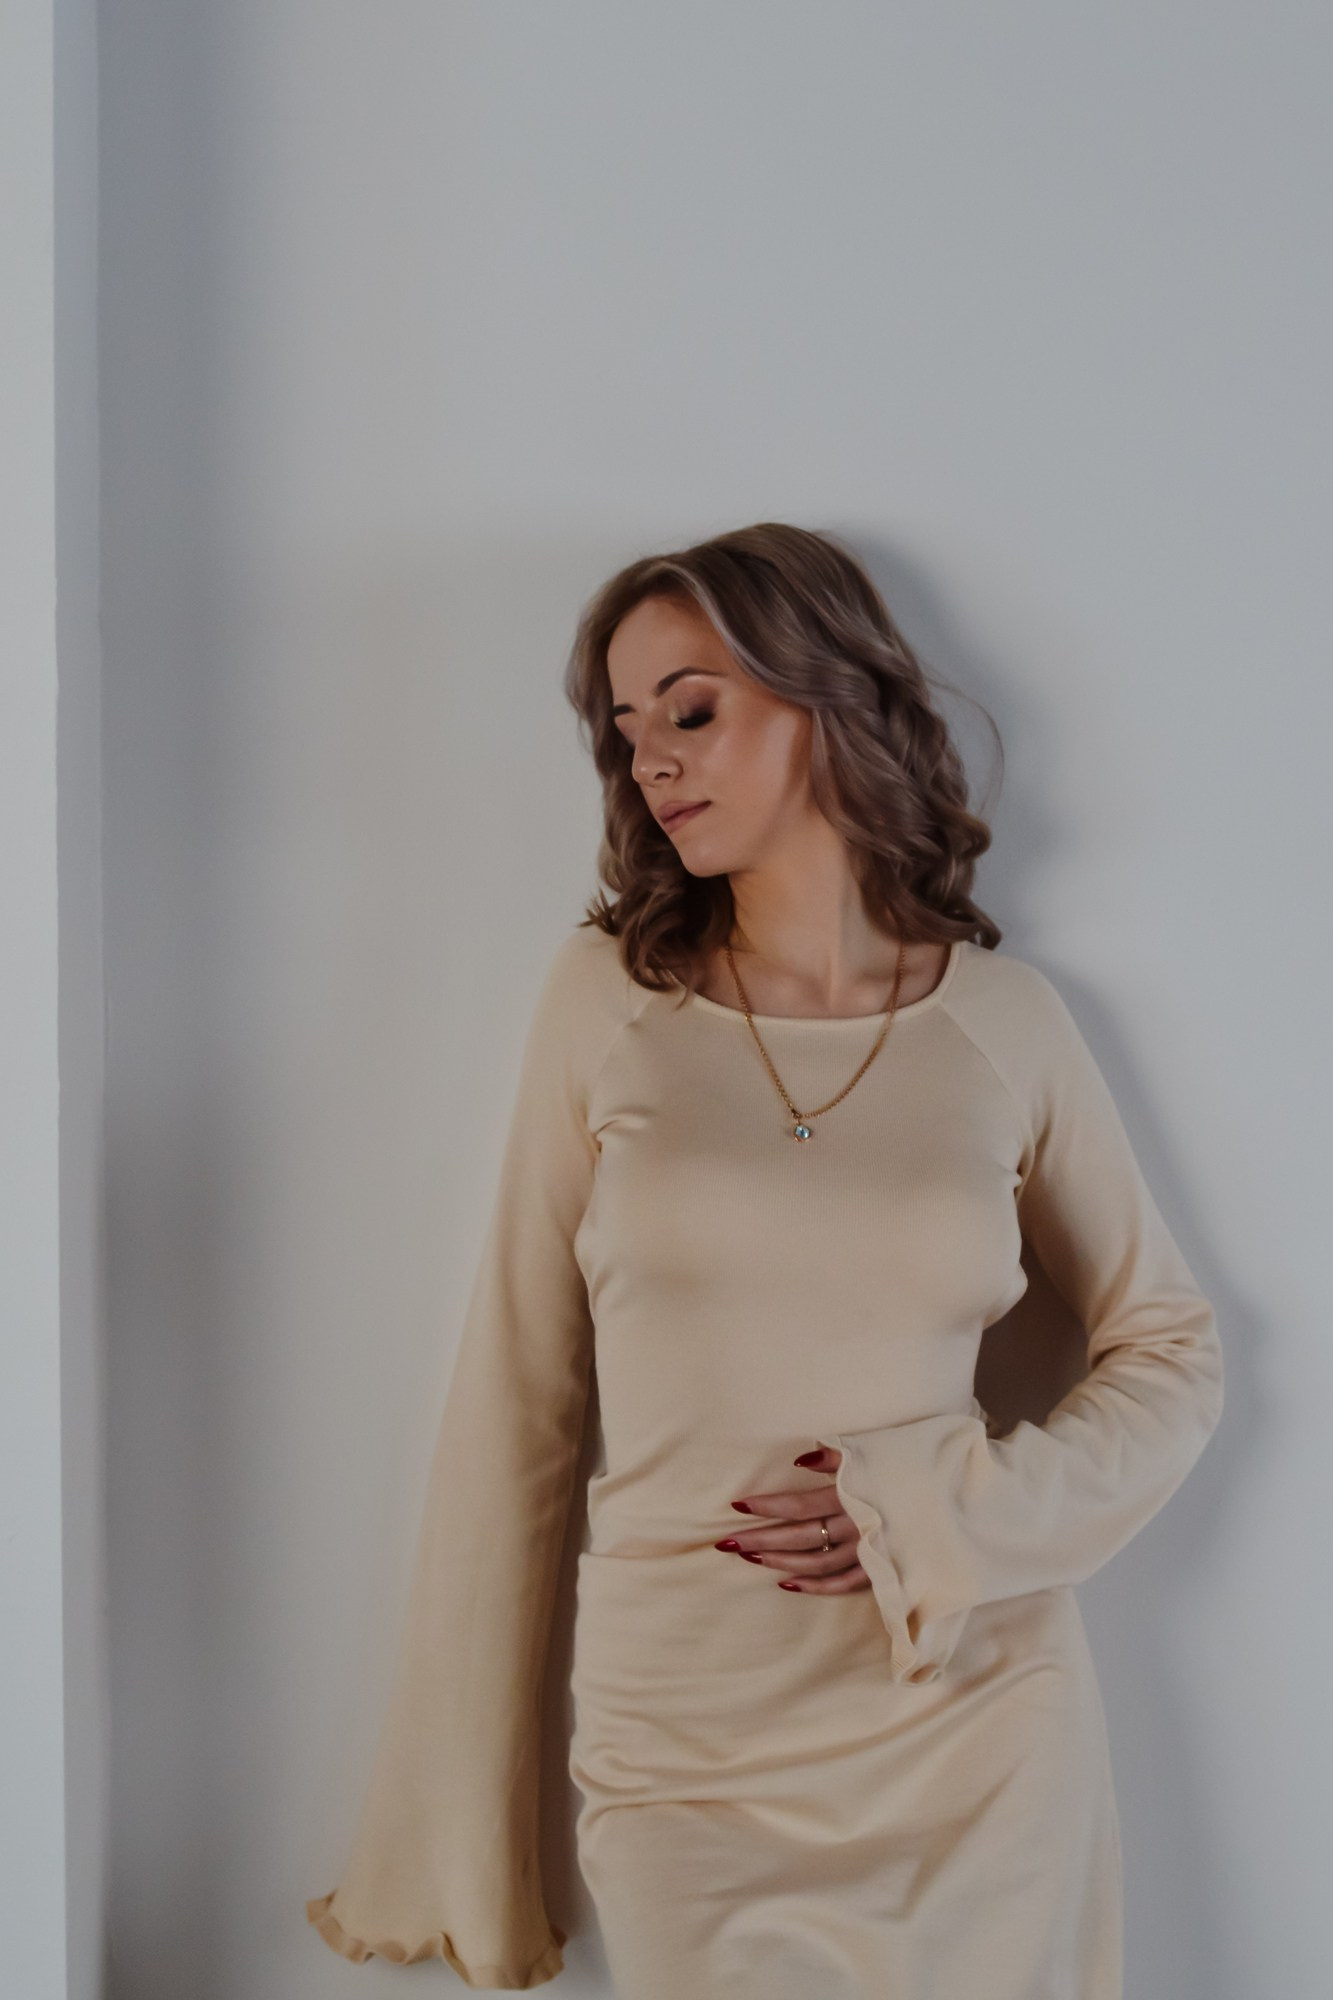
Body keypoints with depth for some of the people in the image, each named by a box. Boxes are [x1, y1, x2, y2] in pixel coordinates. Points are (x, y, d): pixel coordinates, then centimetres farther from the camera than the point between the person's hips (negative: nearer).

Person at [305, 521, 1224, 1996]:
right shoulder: (603, 1000, -3)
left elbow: (1171, 1352, 7)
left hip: (980, 1723, 1)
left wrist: (955, 1514, -11)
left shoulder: (1006, 1021, -2)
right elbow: (519, 1390, 0)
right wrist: (458, 1836, 2)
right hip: (686, 1751, 0)